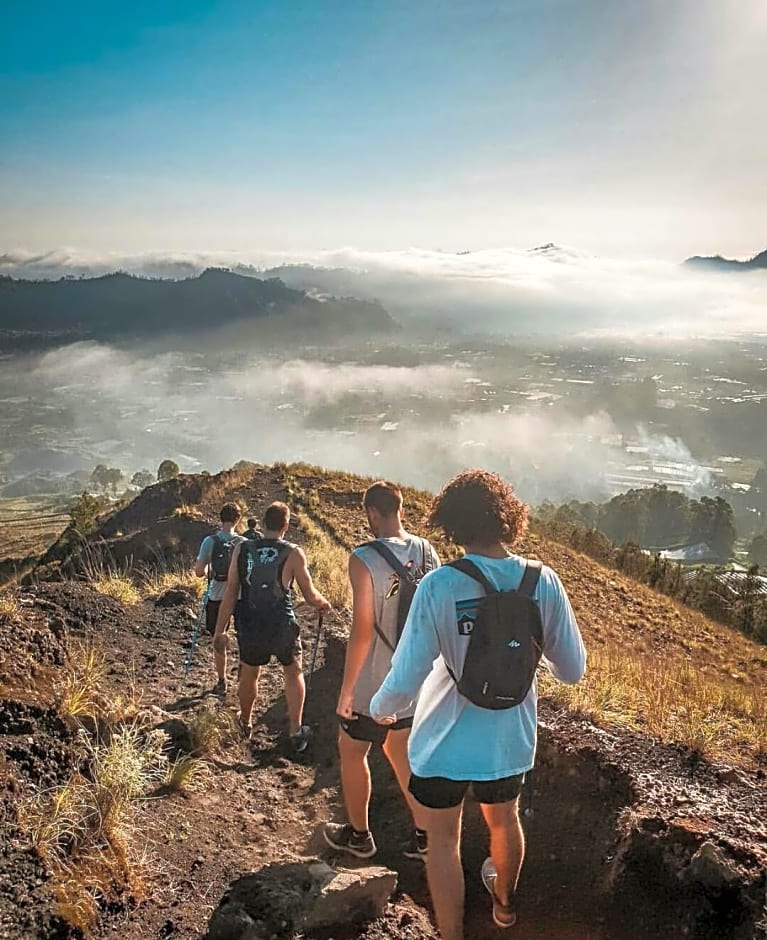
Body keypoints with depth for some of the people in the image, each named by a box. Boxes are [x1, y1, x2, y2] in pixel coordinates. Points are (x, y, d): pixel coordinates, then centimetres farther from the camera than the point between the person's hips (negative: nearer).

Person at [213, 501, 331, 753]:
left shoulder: (242, 549, -4)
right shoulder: (293, 553, -10)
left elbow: (230, 592, -4)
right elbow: (310, 596, -5)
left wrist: (220, 629, 2)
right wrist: (324, 604, 17)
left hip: (249, 626, 2)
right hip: (282, 626, -2)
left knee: (249, 673, 24)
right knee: (293, 673, 21)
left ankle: (245, 724, 45)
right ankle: (295, 730, 18)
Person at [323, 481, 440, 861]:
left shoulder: (364, 558, -22)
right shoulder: (427, 552, -3)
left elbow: (362, 630, -22)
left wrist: (346, 690, -13)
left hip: (373, 683, -6)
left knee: (351, 752, 17)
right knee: (401, 751, 23)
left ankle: (358, 835, 32)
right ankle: (423, 836, 29)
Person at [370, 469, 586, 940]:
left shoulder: (439, 586, -26)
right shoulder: (543, 582, -16)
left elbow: (405, 680, -25)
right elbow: (573, 670, -8)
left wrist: (379, 707, -3)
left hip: (446, 742, -4)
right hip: (511, 738, 5)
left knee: (443, 838, 18)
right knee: (504, 818, 31)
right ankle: (505, 901, 57)